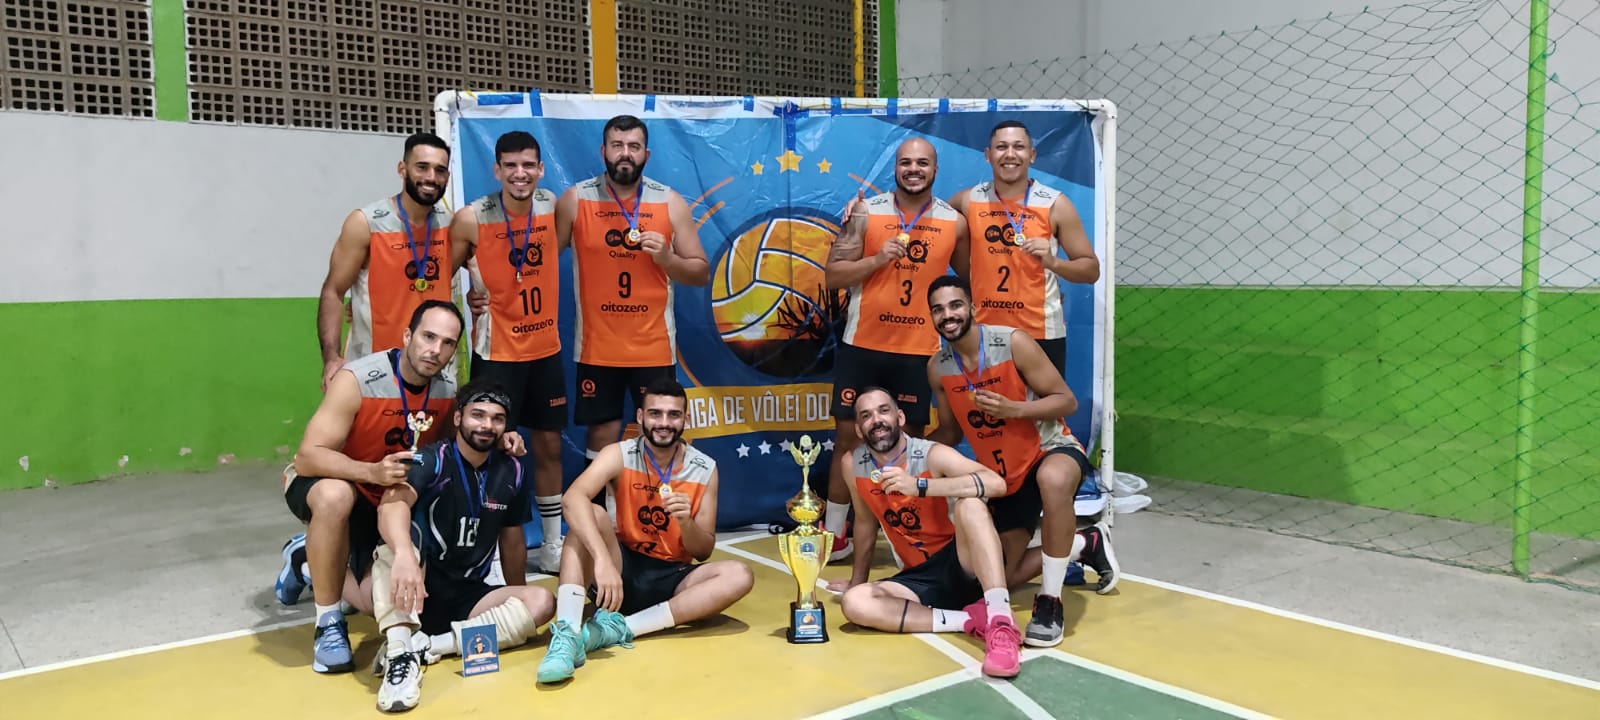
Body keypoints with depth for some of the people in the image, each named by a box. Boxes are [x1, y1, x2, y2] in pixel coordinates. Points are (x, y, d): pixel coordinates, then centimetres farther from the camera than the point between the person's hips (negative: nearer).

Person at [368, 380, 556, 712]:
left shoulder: (511, 472, 5)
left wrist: (516, 600, 18)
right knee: (399, 541, -31)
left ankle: (425, 646, -28)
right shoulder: (432, 459, -11)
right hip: (418, 591, -4)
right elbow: (392, 504, -32)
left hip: (466, 597, 4)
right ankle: (400, 651, -46)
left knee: (541, 602, -21)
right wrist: (404, 555, -52)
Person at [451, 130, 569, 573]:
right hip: (496, 353, -4)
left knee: (549, 446, 12)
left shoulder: (555, 207, -4)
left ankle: (553, 545, 24)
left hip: (545, 349, 4)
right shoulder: (471, 219, -14)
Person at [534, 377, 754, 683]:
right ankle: (567, 634, -38)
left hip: (672, 580, 2)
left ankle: (620, 627, -30)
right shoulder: (620, 455, -10)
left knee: (739, 575, -24)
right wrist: (602, 560, -45)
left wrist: (686, 522, -23)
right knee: (591, 515, -27)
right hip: (623, 570, -2)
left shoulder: (704, 469, -4)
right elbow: (572, 498, -31)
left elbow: (703, 553, 0)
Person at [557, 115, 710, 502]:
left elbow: (701, 273, 3)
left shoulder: (671, 202, 0)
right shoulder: (575, 200, -1)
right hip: (597, 346, 0)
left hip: (654, 346, 0)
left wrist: (667, 258, -15)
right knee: (601, 437, 7)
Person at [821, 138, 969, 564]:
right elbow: (834, 276, -4)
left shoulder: (954, 222, 2)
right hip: (862, 345, 0)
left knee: (911, 440, 7)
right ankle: (835, 534, 15)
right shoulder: (866, 212, -2)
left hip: (919, 349, 1)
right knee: (847, 435, 4)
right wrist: (877, 259, -18)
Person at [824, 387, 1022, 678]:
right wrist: (857, 580, 25)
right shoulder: (852, 464, -1)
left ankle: (1001, 623, -44)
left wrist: (919, 485, -38)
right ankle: (972, 619, -25)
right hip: (920, 577, 4)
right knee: (854, 603, -24)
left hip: (962, 565, -4)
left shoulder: (933, 455, -14)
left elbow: (996, 482, -31)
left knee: (970, 504, -34)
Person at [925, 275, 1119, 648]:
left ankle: (1050, 601, -30)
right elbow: (950, 432, 7)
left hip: (1052, 449, -6)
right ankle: (1087, 543, 34)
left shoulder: (1013, 342, -20)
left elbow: (1067, 401, -16)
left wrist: (1013, 409, -31)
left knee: (1052, 478, -45)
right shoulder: (937, 368, -5)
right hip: (1003, 472, 6)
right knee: (1006, 577, 9)